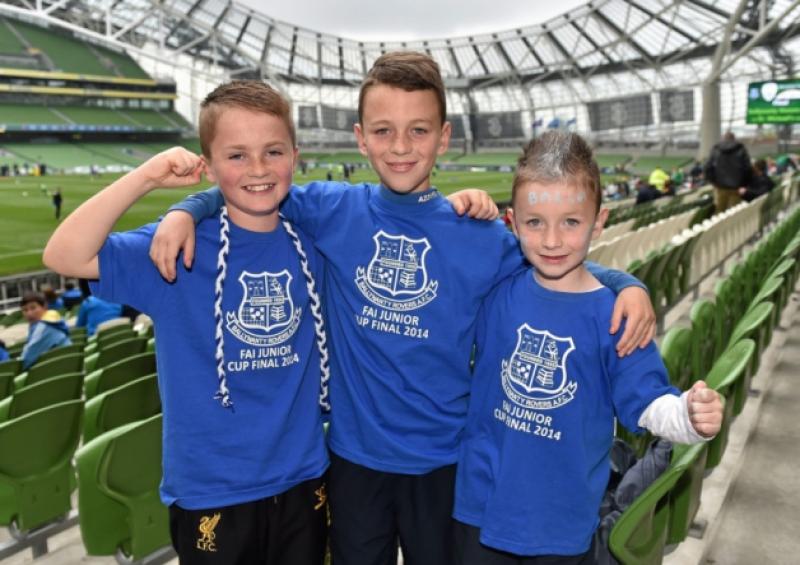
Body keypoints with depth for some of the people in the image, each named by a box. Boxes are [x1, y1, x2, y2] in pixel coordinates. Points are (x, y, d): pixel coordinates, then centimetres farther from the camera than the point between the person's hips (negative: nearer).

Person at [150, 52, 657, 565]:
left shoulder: (482, 236, -9)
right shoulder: (334, 209, -7)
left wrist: (627, 286, -15)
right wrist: (185, 212, -13)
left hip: (444, 459, 0)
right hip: (354, 452, 1)